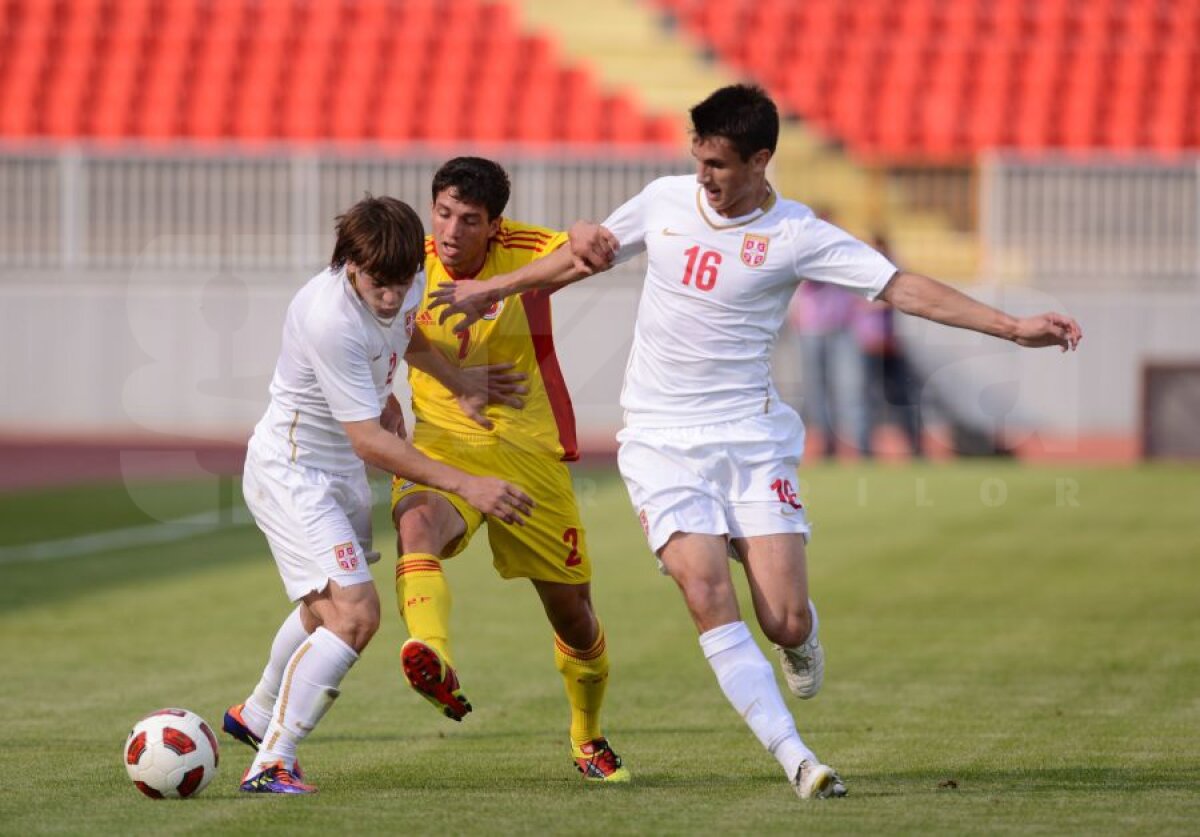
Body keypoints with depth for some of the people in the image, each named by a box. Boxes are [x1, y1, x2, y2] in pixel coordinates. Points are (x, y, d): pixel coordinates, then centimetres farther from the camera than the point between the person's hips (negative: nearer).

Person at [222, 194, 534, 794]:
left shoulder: (407, 283, -10)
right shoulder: (330, 319, -35)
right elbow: (370, 441, -32)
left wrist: (461, 382, 22)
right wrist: (465, 485, -34)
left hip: (341, 474, 9)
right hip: (290, 471, -9)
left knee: (326, 608, 28)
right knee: (354, 614, -23)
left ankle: (256, 716, 52)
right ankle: (271, 765, -20)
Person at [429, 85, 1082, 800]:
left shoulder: (797, 235, -7)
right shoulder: (665, 200, 3)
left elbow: (904, 288, -11)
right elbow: (589, 251, 21)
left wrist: (1013, 327, -19)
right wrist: (494, 289, 26)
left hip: (752, 437, -2)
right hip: (661, 440, 2)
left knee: (786, 623, -10)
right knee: (707, 593, -19)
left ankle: (800, 642, 31)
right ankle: (797, 759, -17)